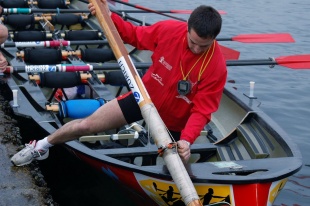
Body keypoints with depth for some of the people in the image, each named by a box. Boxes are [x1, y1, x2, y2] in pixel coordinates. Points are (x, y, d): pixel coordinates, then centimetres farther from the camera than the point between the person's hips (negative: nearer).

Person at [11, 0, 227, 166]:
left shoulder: (216, 66, -28)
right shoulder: (169, 29, -22)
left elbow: (201, 110, -24)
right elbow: (136, 36, -2)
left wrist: (187, 140, -40)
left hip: (174, 120, -1)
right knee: (87, 125, 3)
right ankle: (43, 145, 30)